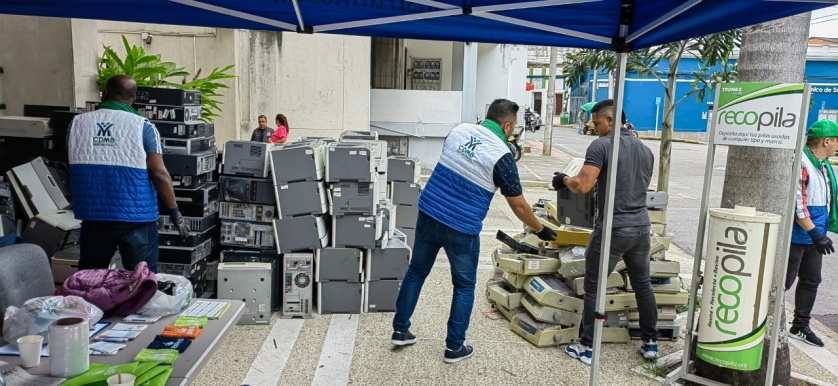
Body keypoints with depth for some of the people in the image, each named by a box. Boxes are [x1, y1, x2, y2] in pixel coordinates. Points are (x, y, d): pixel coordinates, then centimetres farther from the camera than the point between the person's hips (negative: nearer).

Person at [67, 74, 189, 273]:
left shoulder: (77, 123, 4)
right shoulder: (143, 126, -7)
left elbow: (75, 167, 16)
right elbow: (159, 174, -11)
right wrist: (174, 213, -3)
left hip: (93, 215, 4)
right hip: (136, 217, -3)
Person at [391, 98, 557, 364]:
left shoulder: (459, 130, 4)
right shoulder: (501, 155, -11)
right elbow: (519, 206, -4)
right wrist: (540, 229, 11)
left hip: (428, 212, 5)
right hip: (461, 227, -5)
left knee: (416, 271, 19)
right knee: (464, 285, 13)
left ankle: (400, 330, 30)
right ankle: (454, 347, 20)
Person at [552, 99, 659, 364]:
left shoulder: (601, 146, -11)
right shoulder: (646, 150, 12)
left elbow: (583, 187, -18)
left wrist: (564, 180, 1)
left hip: (613, 229, -7)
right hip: (641, 227, 7)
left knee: (593, 288, 4)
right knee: (643, 285, 20)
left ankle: (586, 348, 11)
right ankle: (650, 343, 28)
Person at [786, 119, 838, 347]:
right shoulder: (801, 164, -21)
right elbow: (796, 204, -24)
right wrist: (815, 233, -23)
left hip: (814, 235, 9)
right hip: (797, 236, -9)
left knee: (811, 281, 16)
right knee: (784, 281, 0)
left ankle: (800, 326, 29)